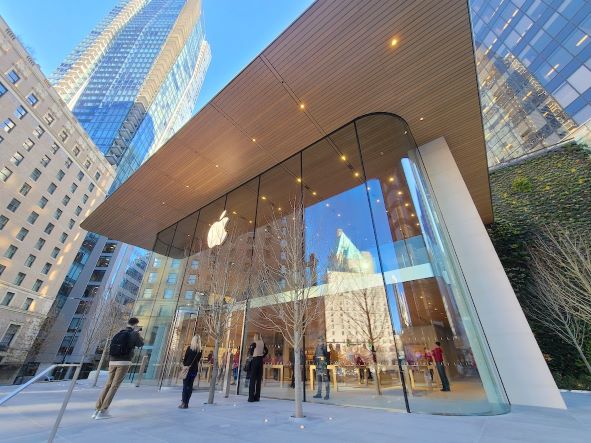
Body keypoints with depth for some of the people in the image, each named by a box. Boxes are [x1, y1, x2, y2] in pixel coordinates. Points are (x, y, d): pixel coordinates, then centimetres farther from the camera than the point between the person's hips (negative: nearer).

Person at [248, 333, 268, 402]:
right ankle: (257, 397, 13)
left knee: (253, 379, 1)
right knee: (259, 379, 10)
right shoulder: (262, 343, 6)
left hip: (255, 360, -5)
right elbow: (266, 351, 12)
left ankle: (251, 397, 1)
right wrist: (262, 356, 12)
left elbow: (250, 352, -15)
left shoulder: (254, 343, -9)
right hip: (261, 360, 5)